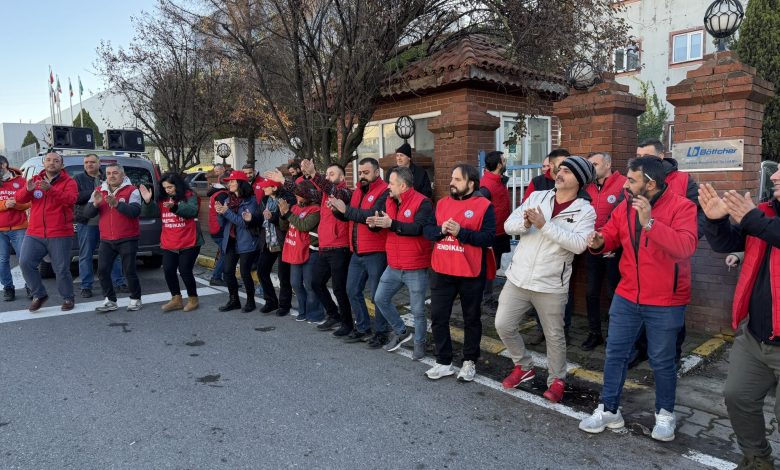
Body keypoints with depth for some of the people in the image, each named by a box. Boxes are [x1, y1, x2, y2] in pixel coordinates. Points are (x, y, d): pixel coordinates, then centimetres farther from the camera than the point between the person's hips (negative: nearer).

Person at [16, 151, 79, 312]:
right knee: (25, 262, -8)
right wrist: (27, 189, -20)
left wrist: (51, 189, -36)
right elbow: (19, 198, 3)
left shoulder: (69, 182, 0)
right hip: (34, 233, 4)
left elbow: (70, 199, -20)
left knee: (61, 268, -1)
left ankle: (67, 298, 16)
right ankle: (39, 295, 9)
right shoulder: (35, 180, 12)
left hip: (59, 235, -4)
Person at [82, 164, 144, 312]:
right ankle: (110, 301, 12)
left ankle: (136, 299, 14)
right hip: (106, 240, 5)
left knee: (129, 271, -2)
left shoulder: (131, 190, -4)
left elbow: (135, 211, -19)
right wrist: (95, 204, -16)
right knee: (102, 270, 0)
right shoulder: (99, 191, 10)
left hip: (127, 239, -4)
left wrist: (117, 204, -32)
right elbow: (87, 213, 4)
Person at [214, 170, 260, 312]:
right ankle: (233, 300, 19)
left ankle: (250, 301, 14)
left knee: (245, 272, -4)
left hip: (246, 242, -6)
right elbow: (223, 223, 11)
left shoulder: (251, 201, -9)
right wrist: (220, 213, -9)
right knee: (227, 272, 3)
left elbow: (245, 222, -19)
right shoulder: (228, 200, 10)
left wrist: (226, 212, -20)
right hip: (230, 241, 6)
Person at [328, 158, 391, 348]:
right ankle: (363, 328, 27)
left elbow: (373, 215, -26)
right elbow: (348, 216, 15)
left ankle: (381, 332, 16)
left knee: (377, 294, 1)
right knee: (353, 290, 13)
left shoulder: (384, 191, -12)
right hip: (358, 252, 8)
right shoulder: (357, 191, 14)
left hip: (376, 252, -8)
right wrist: (337, 209, -6)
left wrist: (346, 209, -22)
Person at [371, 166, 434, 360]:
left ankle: (419, 342, 27)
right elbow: (384, 223, 16)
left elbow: (418, 228, -28)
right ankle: (400, 331, 31)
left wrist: (391, 224, -31)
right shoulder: (389, 202, 7)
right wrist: (374, 224, -6)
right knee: (381, 298, 12)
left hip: (416, 269, -7)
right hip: (394, 266, 7)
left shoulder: (422, 203, -15)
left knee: (417, 310, 5)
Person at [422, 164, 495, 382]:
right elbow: (427, 231, 4)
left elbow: (489, 238, -16)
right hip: (441, 271, 5)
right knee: (438, 316, 8)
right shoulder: (442, 203, 9)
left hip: (470, 273, -4)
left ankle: (469, 361, 28)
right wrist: (441, 229, -16)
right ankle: (443, 362, 22)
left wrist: (460, 231, -23)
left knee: (471, 318, 11)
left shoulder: (484, 206, -7)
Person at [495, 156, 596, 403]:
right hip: (518, 278, 4)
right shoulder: (537, 197, 4)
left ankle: (556, 380, 32)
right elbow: (508, 225, 0)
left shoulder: (585, 210, -6)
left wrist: (544, 225, -25)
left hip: (551, 285, -3)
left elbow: (579, 244, -22)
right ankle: (524, 367, 30)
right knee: (503, 325, 8)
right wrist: (525, 223, -22)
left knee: (554, 336, 10)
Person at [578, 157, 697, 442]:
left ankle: (665, 414, 34)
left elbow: (686, 246, -29)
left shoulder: (681, 207, -15)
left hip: (665, 303, -5)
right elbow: (611, 238, 11)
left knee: (661, 361, 11)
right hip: (626, 297, 5)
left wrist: (650, 222, -35)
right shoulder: (624, 207, 2)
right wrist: (599, 242, -13)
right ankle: (608, 409, 27)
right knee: (615, 353, 11)